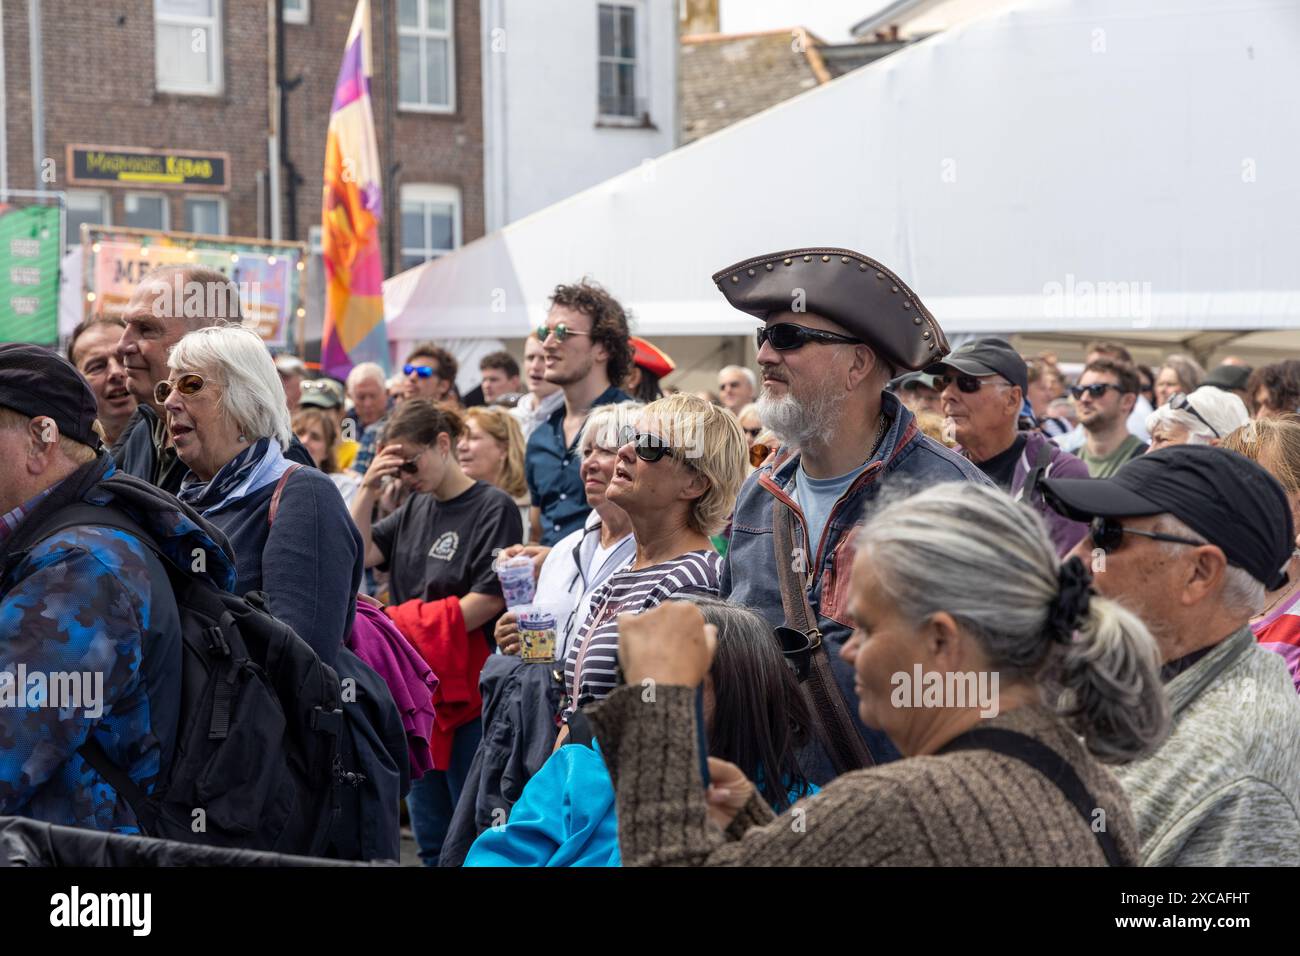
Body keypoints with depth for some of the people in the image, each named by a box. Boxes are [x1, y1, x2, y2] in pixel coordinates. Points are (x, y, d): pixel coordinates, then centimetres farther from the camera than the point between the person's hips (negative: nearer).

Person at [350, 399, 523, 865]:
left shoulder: (494, 507, -7)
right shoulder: (415, 507, 15)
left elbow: (489, 599, -14)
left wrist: (409, 626, -13)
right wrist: (368, 488, -2)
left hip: (468, 688, -7)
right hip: (417, 687, 7)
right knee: (431, 839, 12)